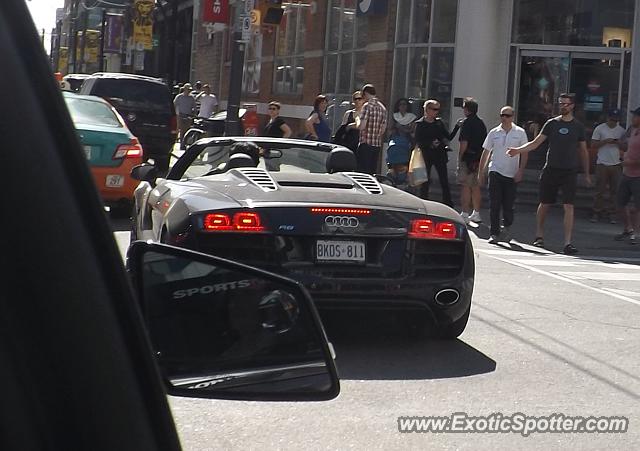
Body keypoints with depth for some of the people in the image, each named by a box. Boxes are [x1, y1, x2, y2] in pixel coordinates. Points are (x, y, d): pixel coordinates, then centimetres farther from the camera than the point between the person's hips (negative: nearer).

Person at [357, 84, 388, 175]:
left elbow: (362, 126, -17)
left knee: (362, 170, -5)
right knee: (373, 171, 10)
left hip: (366, 143, -7)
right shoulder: (383, 108, 12)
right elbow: (383, 129, 15)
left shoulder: (367, 106, -10)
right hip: (377, 144, 7)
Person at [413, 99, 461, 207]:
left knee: (445, 182, -1)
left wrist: (457, 127, -3)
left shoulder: (439, 123, 10)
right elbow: (417, 142, -5)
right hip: (426, 155, -3)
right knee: (425, 182, 1)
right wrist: (430, 144, -19)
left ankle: (449, 206, 0)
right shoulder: (420, 124, 0)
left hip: (440, 155, 3)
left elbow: (449, 137, 8)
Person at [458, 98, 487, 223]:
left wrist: (460, 157, -9)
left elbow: (464, 143, -17)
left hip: (468, 158, -8)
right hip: (479, 159, 8)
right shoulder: (481, 123, 13)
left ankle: (465, 214, -6)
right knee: (476, 186, 12)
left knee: (465, 186, -5)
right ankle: (476, 214, 16)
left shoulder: (467, 123, -11)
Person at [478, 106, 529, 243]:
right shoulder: (494, 133, 6)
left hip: (512, 174, -1)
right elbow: (485, 153, 11)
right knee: (494, 205, -6)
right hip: (495, 171, 1)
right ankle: (494, 233, -2)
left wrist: (520, 171, -6)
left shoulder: (520, 133, 2)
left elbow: (525, 153, 4)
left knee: (508, 205, 3)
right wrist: (481, 173, 9)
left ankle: (507, 228, 27)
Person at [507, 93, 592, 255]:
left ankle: (568, 243, -13)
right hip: (551, 170, 1)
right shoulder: (552, 123, 5)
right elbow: (536, 143, 5)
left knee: (569, 206, -10)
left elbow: (584, 151, 14)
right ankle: (539, 236, 27)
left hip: (570, 172, -1)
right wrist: (518, 150, -10)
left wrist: (587, 174, 14)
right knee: (544, 204, 8)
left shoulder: (578, 126, 6)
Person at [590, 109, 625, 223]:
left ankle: (611, 213, 11)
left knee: (614, 191, 5)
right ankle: (597, 212, 8)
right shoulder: (600, 128, -2)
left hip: (616, 164, 3)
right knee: (600, 191, 0)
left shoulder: (621, 130, 7)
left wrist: (619, 143, -10)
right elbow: (593, 145, -4)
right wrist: (606, 141, -17)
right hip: (602, 163, -3)